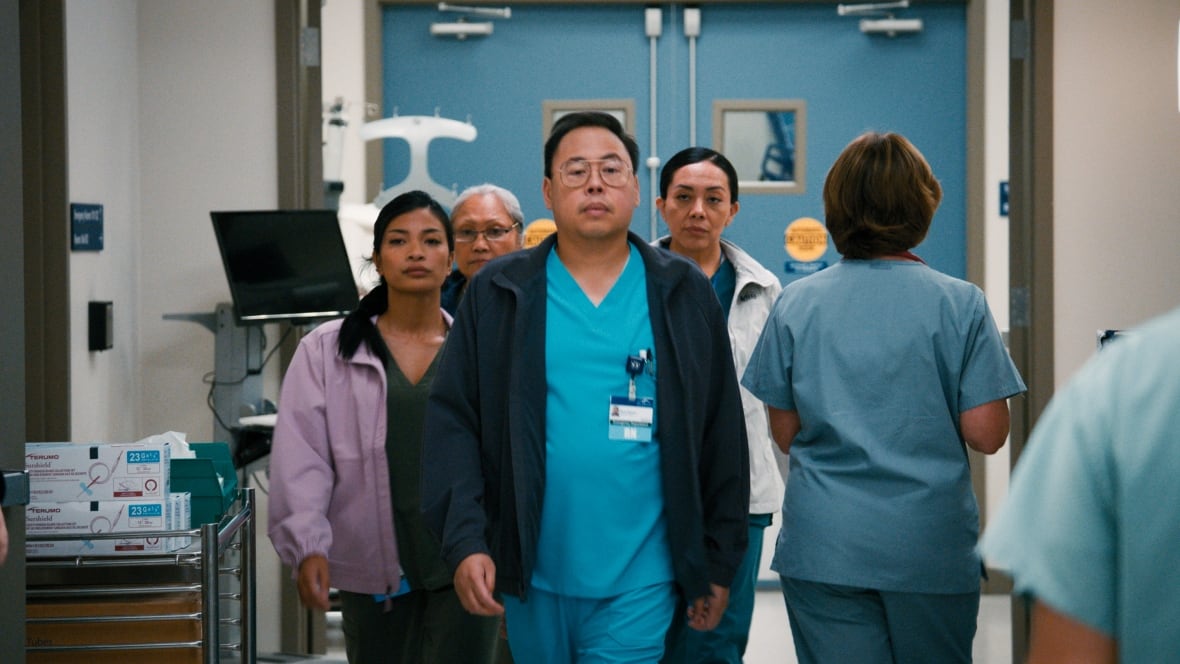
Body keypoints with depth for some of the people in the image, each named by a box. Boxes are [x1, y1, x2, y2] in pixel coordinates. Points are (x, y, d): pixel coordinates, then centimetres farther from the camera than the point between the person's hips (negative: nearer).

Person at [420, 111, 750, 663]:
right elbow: (452, 420, 0)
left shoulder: (685, 295, 4)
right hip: (531, 578, 1)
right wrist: (465, 541, -11)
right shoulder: (496, 294, 3)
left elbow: (723, 437, 6)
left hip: (639, 581, -1)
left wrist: (718, 563, 4)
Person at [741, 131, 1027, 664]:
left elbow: (785, 432, 3)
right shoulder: (960, 304, -6)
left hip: (822, 552, 1)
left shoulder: (795, 304, -1)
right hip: (931, 549, -1)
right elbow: (987, 434, -7)